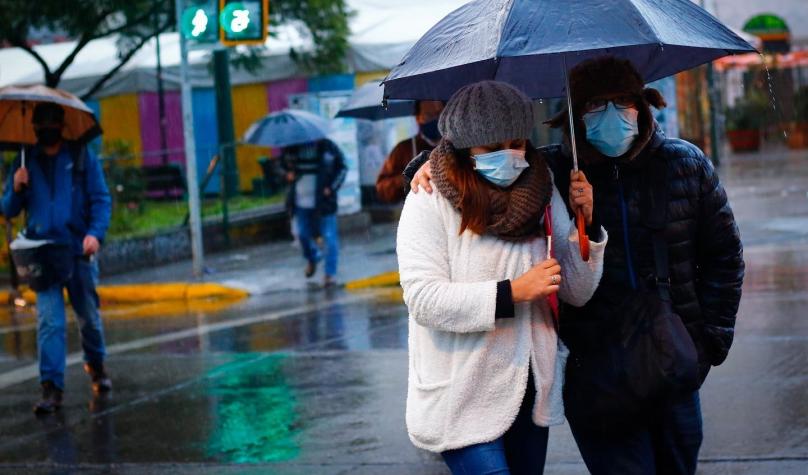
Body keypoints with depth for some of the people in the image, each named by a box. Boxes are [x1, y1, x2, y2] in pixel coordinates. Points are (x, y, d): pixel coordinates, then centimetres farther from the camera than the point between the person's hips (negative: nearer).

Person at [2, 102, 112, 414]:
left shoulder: (82, 158, 4)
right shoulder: (25, 163, 10)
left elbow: (101, 200, -1)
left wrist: (96, 233, -17)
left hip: (79, 251, 0)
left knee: (89, 316, 12)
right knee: (49, 321, -9)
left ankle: (96, 365, 38)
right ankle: (51, 388, -11)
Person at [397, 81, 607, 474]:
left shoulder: (540, 194, 6)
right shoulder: (430, 202, -9)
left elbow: (576, 293, 8)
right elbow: (424, 299, -18)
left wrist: (585, 224, -6)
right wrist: (512, 292, -21)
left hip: (530, 394, 5)